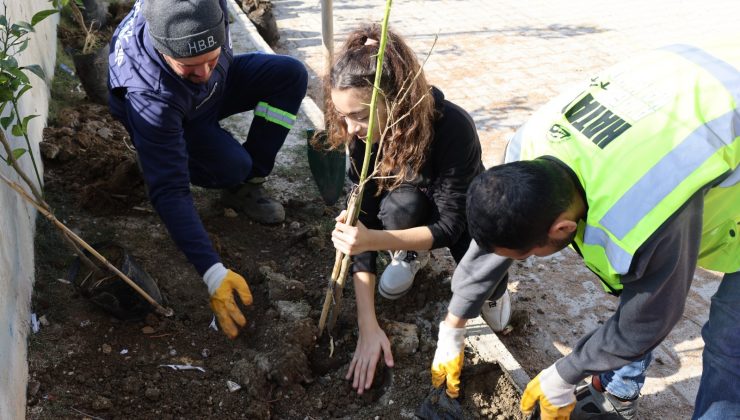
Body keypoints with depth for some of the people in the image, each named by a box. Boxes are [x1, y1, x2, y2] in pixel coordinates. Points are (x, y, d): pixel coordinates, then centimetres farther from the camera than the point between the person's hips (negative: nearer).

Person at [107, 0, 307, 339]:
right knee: (231, 165, -33)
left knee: (291, 74, -15)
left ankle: (248, 184, -8)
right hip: (173, 121, -5)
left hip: (220, 86, 6)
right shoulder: (149, 95, -43)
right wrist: (214, 273, -47)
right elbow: (168, 191, -43)